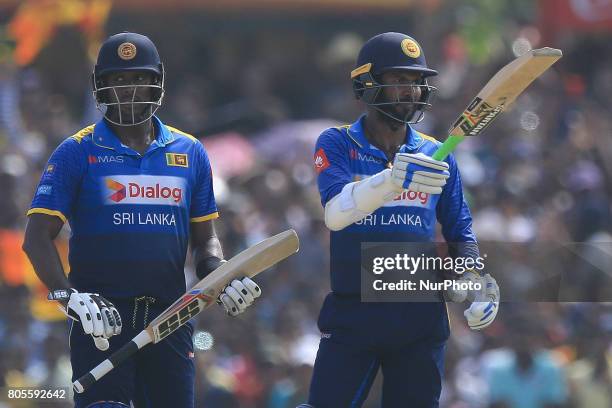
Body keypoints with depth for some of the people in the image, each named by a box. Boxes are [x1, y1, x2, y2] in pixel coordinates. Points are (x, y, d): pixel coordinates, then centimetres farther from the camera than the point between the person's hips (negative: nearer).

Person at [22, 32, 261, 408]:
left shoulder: (190, 153, 13)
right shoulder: (77, 152, 2)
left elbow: (204, 239, 20)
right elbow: (37, 237, -2)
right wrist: (69, 296, -17)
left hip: (169, 317, 4)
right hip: (101, 317, -4)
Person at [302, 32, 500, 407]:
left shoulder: (435, 155, 9)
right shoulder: (336, 145, -1)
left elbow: (459, 231, 17)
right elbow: (336, 214, -19)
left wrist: (475, 279, -3)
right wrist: (394, 179, -36)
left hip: (420, 320, 3)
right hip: (352, 315, -3)